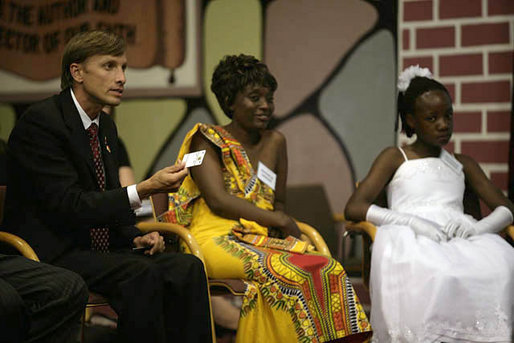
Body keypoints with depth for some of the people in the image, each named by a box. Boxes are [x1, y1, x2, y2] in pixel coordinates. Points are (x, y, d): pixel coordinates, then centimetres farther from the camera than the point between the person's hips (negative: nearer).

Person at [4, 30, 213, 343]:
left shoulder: (106, 125, 14)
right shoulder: (40, 122, -13)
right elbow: (69, 205, -21)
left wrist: (135, 238, 3)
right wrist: (145, 190, -28)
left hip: (98, 249, 8)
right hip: (52, 255, -8)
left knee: (188, 268, -15)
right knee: (141, 274, -31)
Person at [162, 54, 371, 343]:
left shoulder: (274, 142, 20)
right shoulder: (207, 140, 5)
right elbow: (218, 199, -9)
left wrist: (280, 218, -4)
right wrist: (278, 220, -9)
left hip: (259, 242, 5)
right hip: (216, 242, -5)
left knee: (329, 270, -23)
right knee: (279, 271, -34)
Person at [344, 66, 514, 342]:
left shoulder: (463, 164, 27)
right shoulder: (395, 158, 15)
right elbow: (353, 208, 2)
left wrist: (480, 226, -5)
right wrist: (412, 222, -13)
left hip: (460, 243, 3)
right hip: (411, 244, -3)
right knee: (428, 276, -41)